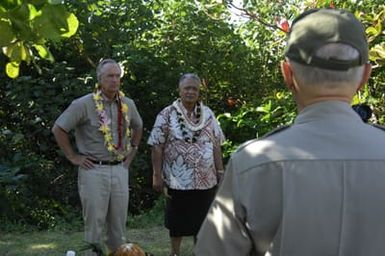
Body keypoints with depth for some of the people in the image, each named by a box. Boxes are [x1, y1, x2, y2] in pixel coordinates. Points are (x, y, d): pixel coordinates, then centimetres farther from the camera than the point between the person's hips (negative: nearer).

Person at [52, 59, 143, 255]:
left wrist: (131, 153, 17)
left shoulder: (127, 104, 6)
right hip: (94, 171, -5)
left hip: (120, 170, 5)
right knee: (94, 223, 1)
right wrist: (73, 157, -6)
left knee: (119, 223, 10)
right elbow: (58, 129, -6)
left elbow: (138, 127, 25)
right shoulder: (84, 104, -10)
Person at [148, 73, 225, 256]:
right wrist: (157, 175, -9)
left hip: (206, 179, 3)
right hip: (177, 179, -3)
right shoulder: (167, 115, -5)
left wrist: (220, 171, 5)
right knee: (178, 221, 8)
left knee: (203, 219, 11)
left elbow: (216, 145, 9)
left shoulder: (208, 114, 7)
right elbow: (157, 146, -6)